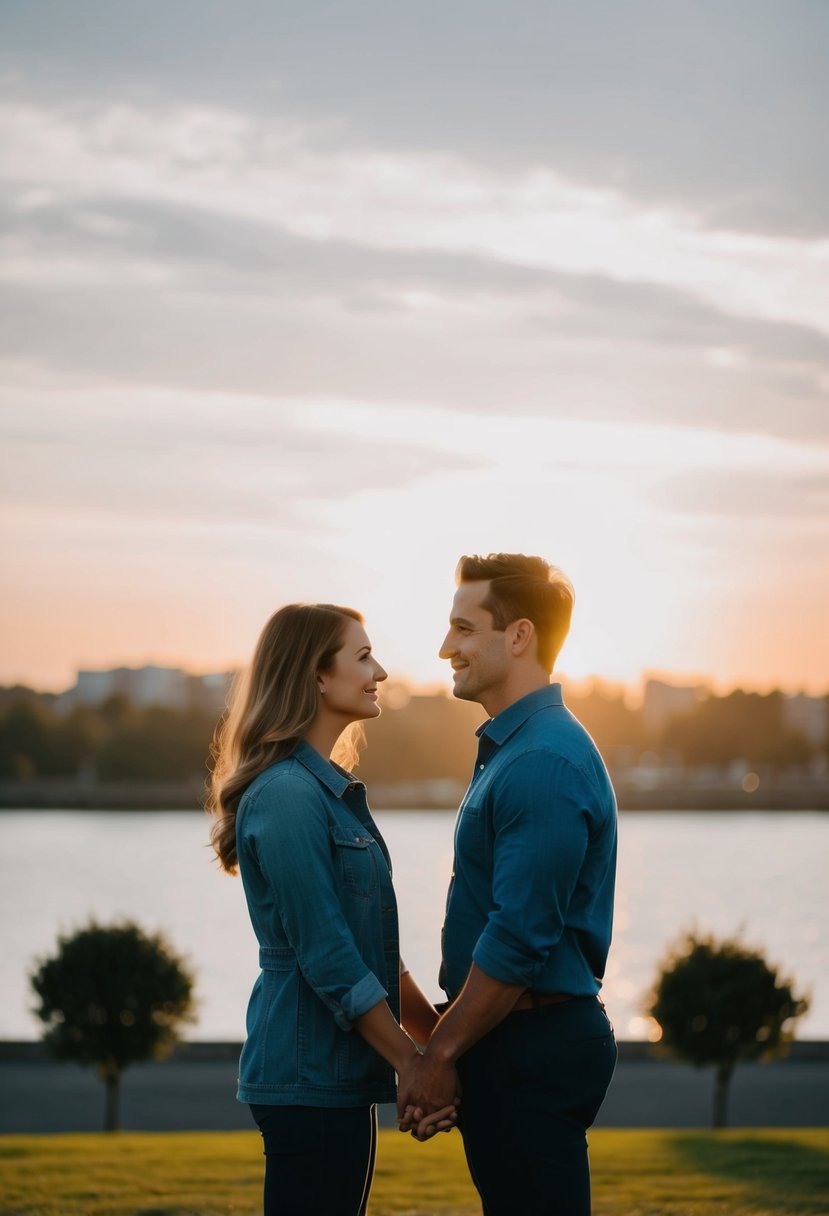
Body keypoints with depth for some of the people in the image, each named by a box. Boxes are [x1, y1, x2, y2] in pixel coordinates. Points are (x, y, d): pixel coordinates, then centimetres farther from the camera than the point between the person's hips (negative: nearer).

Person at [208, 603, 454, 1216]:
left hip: (340, 1075, 10)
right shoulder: (288, 794, -15)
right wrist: (409, 1060, -14)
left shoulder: (333, 790, 15)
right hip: (308, 1074, -10)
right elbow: (326, 957, -18)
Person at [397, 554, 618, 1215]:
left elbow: (520, 938, -22)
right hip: (531, 1042, 11)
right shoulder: (515, 748, 16)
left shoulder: (544, 764, -18)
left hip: (531, 1052, -11)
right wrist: (446, 1043, 18)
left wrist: (441, 1053, -15)